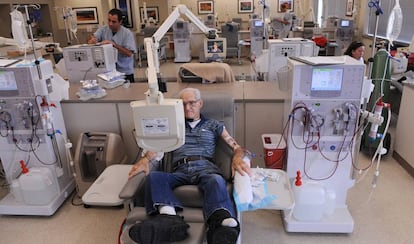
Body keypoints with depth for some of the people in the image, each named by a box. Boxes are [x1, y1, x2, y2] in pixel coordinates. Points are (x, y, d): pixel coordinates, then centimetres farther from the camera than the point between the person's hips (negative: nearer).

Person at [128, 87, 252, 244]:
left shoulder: (213, 125, 24)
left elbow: (237, 148, 16)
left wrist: (237, 158, -10)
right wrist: (145, 159, -12)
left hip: (205, 168, -1)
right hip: (180, 171, 2)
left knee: (216, 180, -38)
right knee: (153, 177, -31)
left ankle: (221, 223, -65)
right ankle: (170, 219, -55)